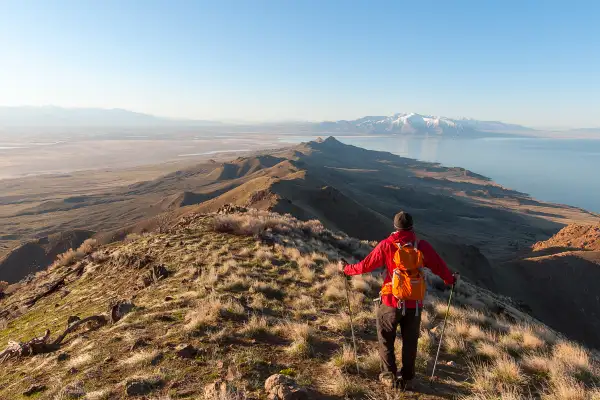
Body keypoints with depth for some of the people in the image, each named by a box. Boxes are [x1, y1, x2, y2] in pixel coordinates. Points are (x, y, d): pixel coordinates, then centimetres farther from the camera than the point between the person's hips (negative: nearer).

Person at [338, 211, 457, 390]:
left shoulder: (386, 245, -11)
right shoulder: (422, 246, -5)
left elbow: (365, 266, -7)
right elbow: (439, 266, 5)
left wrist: (346, 269, 9)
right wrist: (451, 279, 26)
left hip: (391, 303, -2)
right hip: (414, 304, 2)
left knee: (386, 340, 17)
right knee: (410, 342, 18)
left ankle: (389, 376, 22)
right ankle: (407, 379, 27)